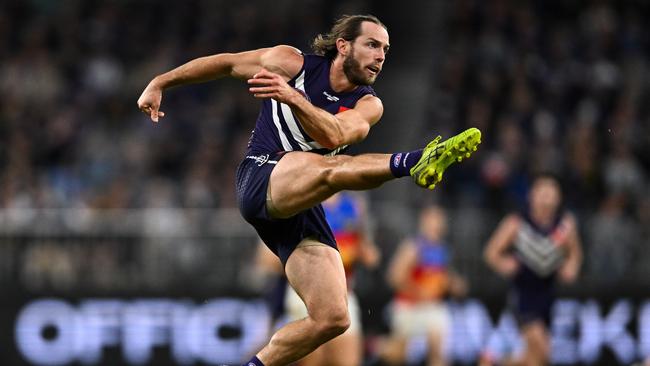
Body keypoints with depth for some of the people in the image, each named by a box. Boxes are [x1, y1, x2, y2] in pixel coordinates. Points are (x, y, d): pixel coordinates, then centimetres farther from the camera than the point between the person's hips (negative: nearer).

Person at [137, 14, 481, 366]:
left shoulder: (367, 105, 10)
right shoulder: (291, 63, 6)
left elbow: (334, 135, -13)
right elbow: (227, 62, 18)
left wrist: (292, 97, -29)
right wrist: (160, 83, 20)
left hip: (302, 208, 5)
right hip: (261, 178, -5)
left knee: (332, 319, -9)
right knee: (330, 168, -37)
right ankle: (414, 162, -65)